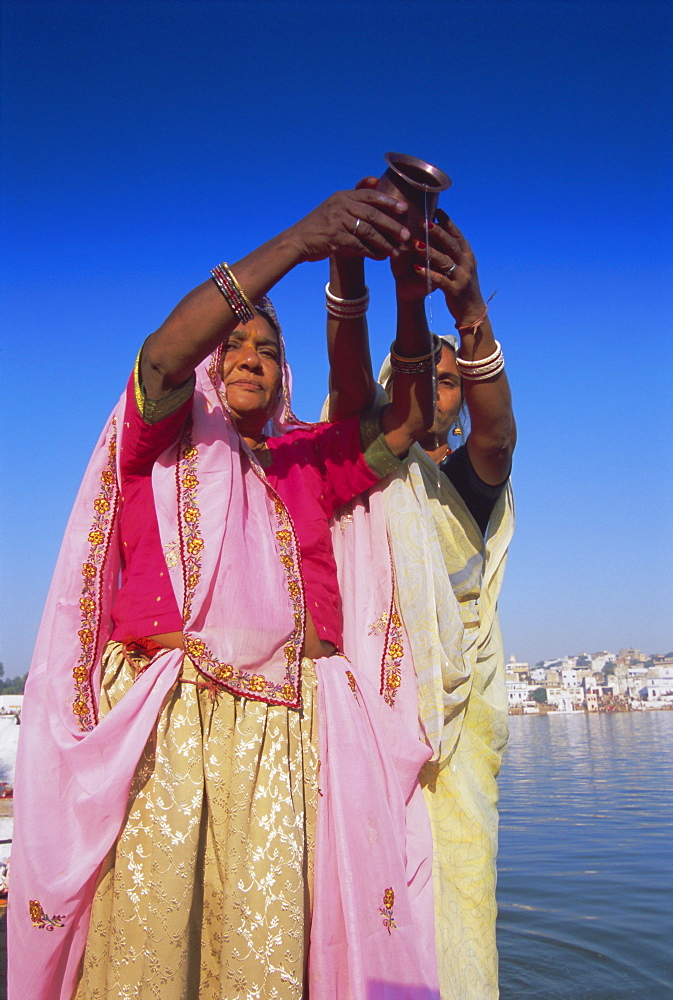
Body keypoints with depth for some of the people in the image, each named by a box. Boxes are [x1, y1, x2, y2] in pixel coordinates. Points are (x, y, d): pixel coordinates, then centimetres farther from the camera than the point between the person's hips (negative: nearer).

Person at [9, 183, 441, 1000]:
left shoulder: (306, 459, 22)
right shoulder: (162, 434, 13)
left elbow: (404, 424, 11)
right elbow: (164, 350, -8)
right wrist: (296, 242, -17)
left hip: (282, 732, 3)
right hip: (162, 718, -2)